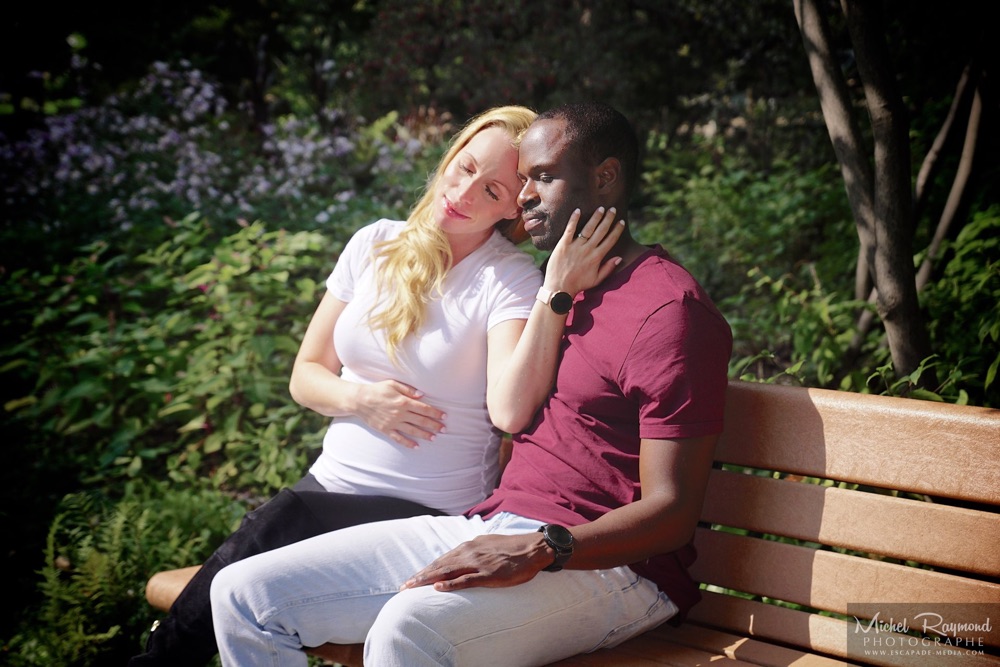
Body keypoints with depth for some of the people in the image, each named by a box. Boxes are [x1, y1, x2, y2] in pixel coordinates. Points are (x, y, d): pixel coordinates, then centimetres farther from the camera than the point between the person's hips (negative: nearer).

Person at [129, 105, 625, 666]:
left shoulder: (511, 279, -7)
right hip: (333, 485, 4)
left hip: (432, 513, -4)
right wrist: (358, 399, -7)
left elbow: (510, 411, -25)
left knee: (272, 526, -26)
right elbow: (305, 375, 13)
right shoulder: (375, 245, 7)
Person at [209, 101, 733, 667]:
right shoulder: (559, 287, 20)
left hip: (600, 560, -8)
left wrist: (538, 550, -27)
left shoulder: (670, 308, -9)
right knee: (244, 594, -4)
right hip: (490, 530, 8)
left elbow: (672, 513, -16)